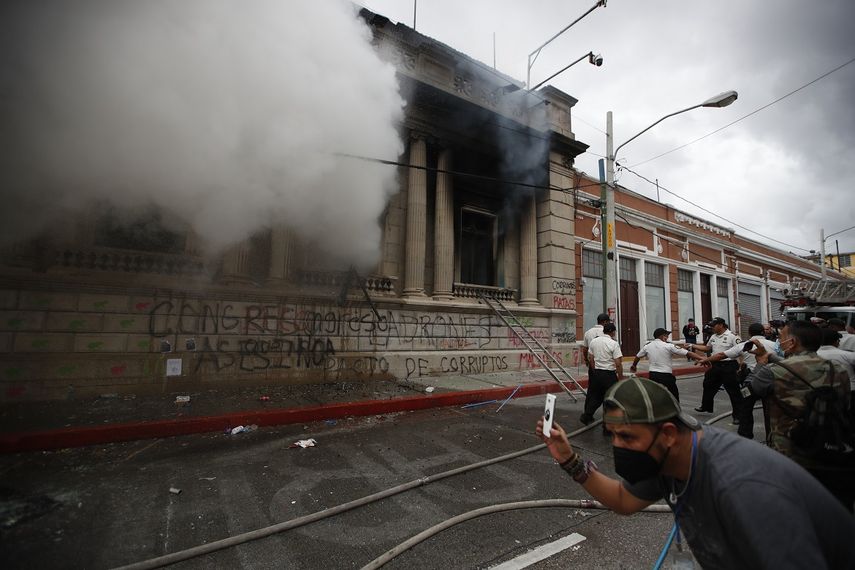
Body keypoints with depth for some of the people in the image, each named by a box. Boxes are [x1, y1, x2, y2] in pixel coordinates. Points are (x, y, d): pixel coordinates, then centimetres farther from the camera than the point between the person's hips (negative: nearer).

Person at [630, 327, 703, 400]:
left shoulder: (647, 346, 3)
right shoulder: (668, 346, -9)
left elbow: (638, 357, 18)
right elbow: (687, 353, -9)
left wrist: (634, 366, 35)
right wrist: (701, 358, -4)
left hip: (653, 375, 4)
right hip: (666, 376, -4)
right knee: (674, 396, 12)